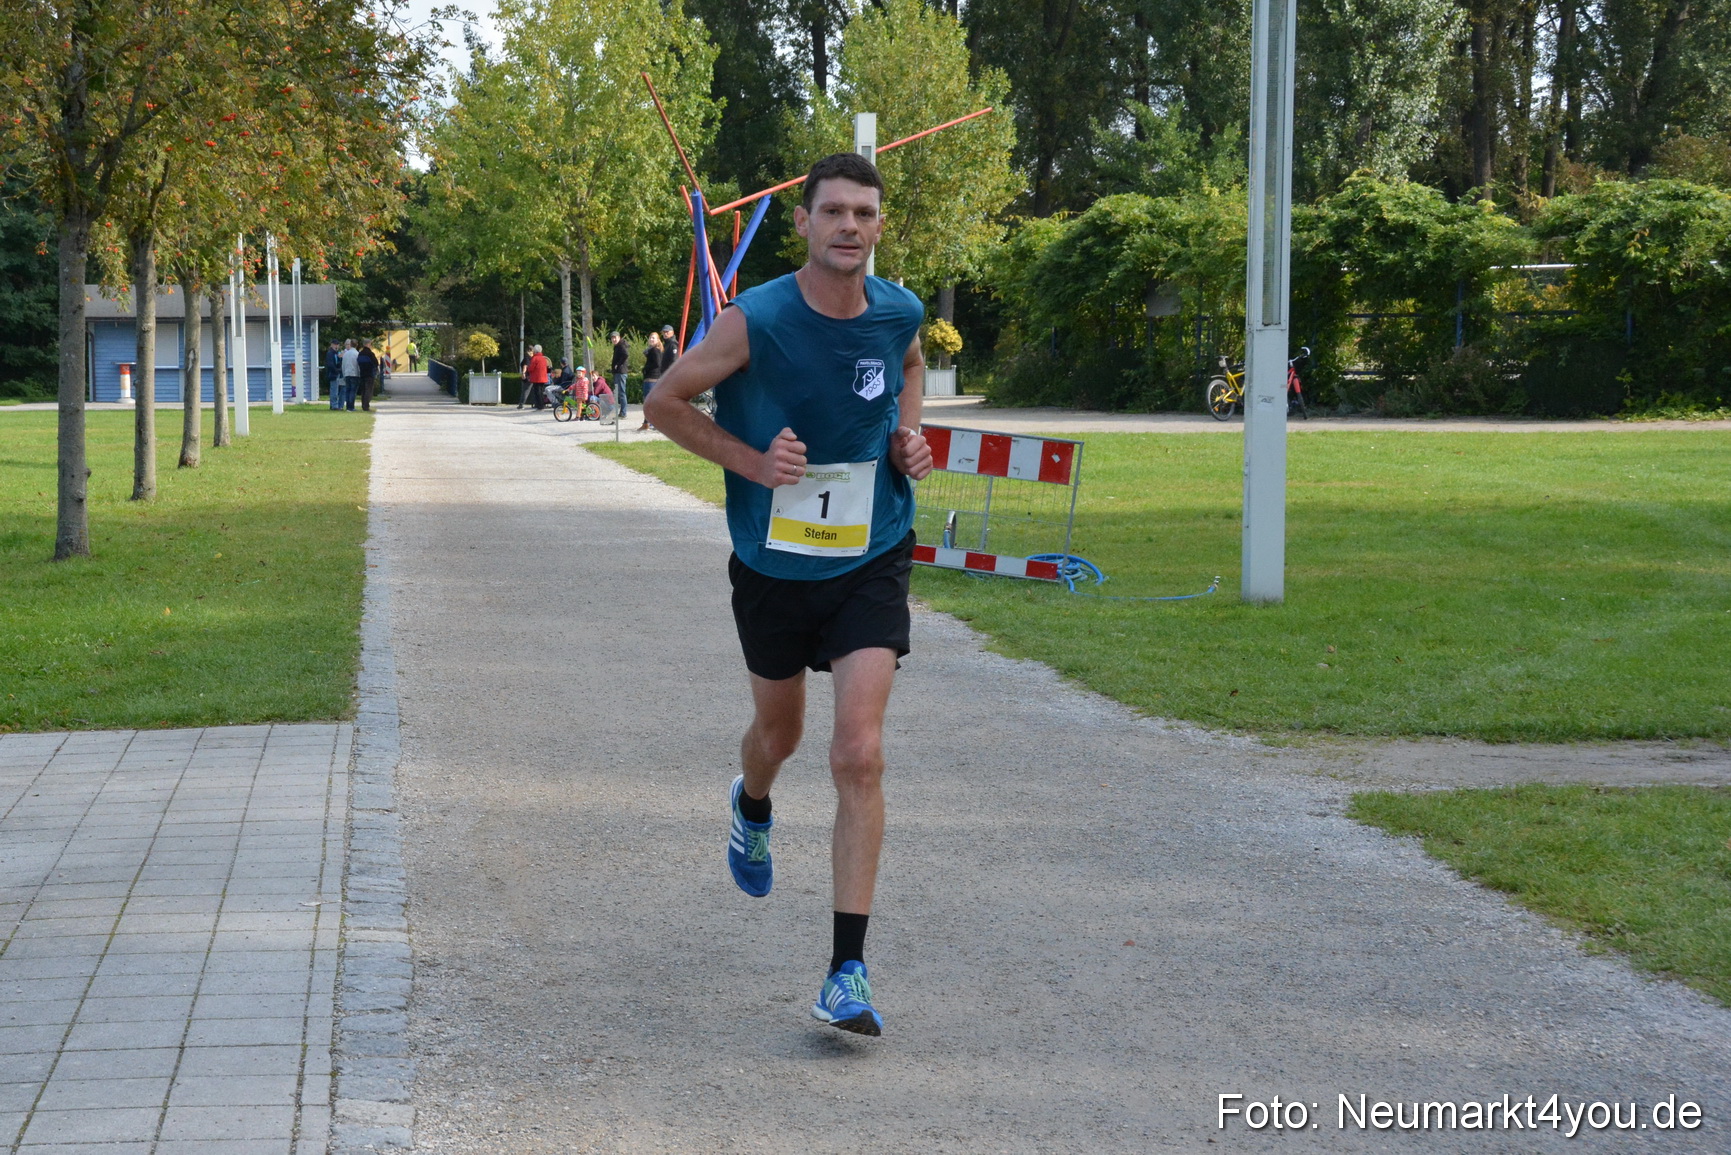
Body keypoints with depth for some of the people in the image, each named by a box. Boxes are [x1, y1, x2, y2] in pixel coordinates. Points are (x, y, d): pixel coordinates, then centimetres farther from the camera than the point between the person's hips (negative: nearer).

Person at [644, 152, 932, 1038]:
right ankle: (752, 808, 61)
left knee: (859, 755, -13)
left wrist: (907, 435, 2)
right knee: (780, 731, 21)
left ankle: (848, 972, -11)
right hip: (773, 565, 0)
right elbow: (664, 403, -5)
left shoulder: (900, 315, -6)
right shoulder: (755, 321, -16)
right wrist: (750, 460, -16)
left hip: (869, 564, 0)